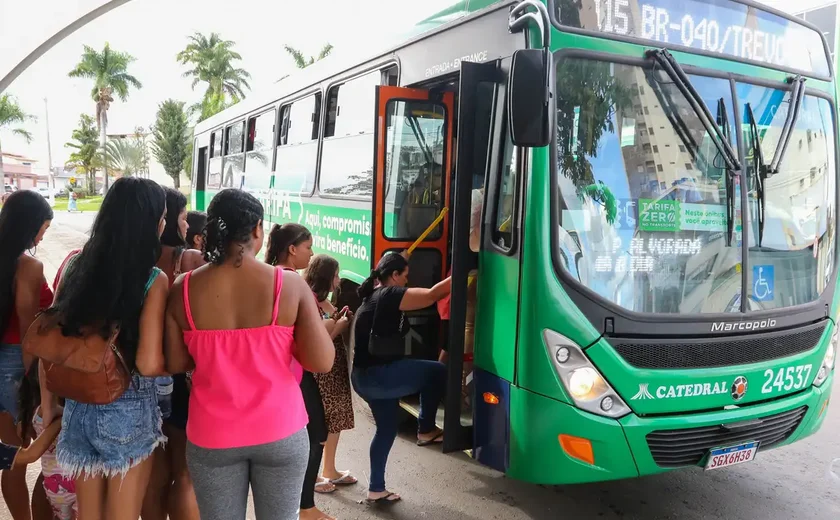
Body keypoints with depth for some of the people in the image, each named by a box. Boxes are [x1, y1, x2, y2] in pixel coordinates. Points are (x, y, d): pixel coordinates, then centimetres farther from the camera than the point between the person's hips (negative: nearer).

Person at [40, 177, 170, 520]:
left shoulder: (75, 265, -3)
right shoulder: (153, 280, -17)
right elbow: (148, 365, -21)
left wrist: (48, 402, 13)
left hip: (79, 404, 5)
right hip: (129, 409, -4)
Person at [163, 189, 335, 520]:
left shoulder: (183, 290, -7)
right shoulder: (291, 285, -12)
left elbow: (175, 364, -1)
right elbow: (322, 362, -12)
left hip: (212, 436, 1)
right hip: (280, 431, -1)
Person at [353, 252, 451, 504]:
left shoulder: (372, 297, 17)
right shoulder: (390, 295, -13)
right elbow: (431, 295, -18)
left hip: (365, 377, 10)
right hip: (378, 376, -10)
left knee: (386, 429, 21)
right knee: (437, 372, -3)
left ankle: (376, 489, 31)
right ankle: (426, 430, 11)